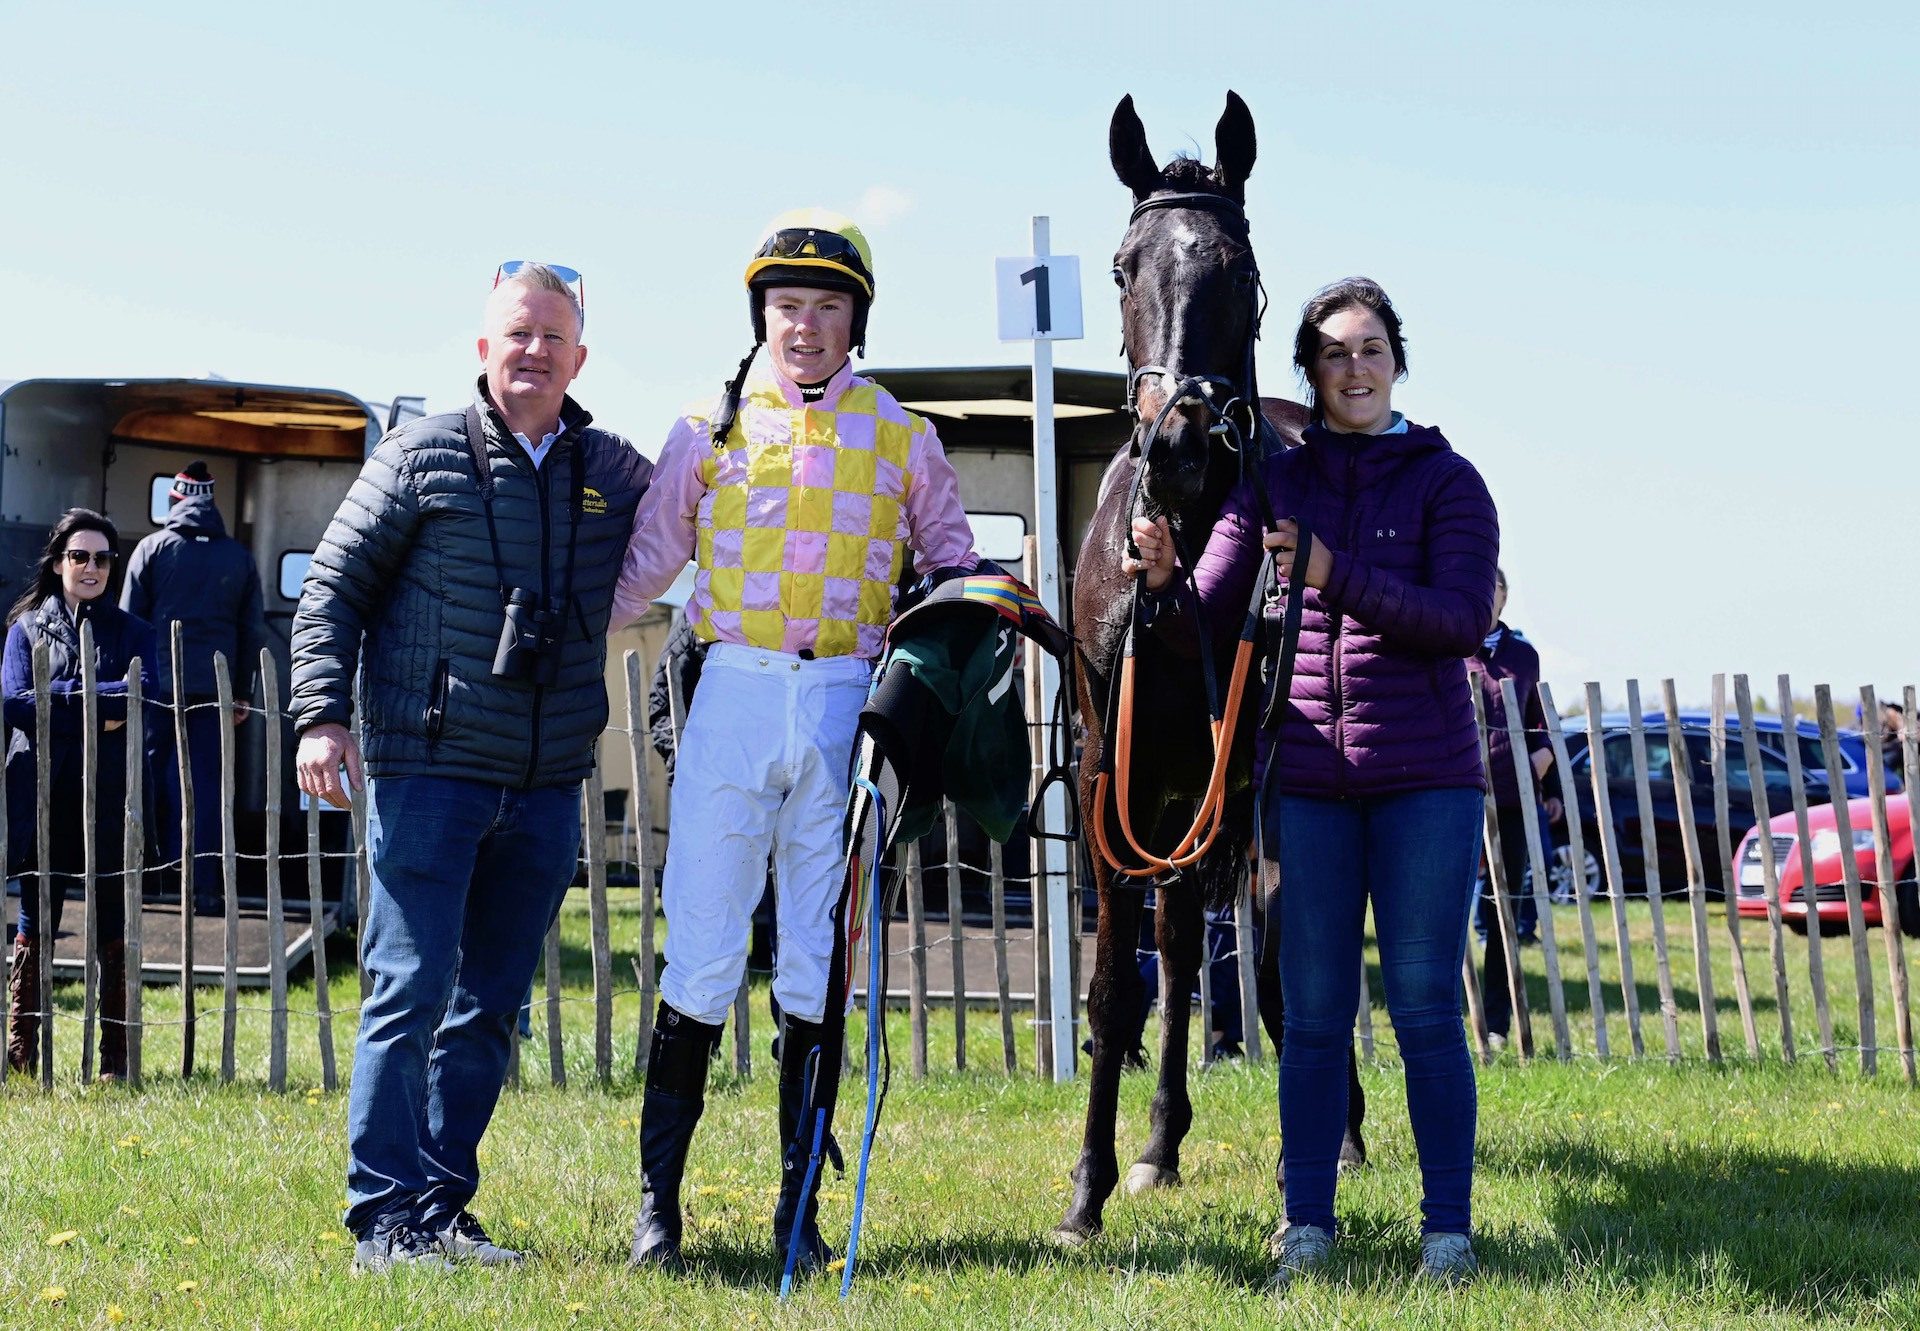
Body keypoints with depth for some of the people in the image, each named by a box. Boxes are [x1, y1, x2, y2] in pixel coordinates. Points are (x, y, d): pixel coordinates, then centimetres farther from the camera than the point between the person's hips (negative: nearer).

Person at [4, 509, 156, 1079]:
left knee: (113, 924, 1)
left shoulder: (132, 632, 11)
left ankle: (116, 1054, 5)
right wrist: (98, 711, -9)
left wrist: (62, 693, -10)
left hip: (109, 795, 0)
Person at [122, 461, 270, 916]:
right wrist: (242, 694, 14)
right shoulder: (239, 557, 9)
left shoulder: (154, 548, 3)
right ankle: (202, 884, -4)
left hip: (158, 682, -1)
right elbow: (253, 630, 9)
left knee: (154, 778, 8)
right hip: (212, 688, 1)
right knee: (205, 783, 1)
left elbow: (129, 619, 1)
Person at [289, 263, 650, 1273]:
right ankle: (384, 1219, 1)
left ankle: (441, 1209, 18)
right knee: (410, 991, -6)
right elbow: (335, 585, 2)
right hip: (429, 770, -4)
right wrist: (322, 714, -8)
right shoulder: (424, 456, 0)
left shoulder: (616, 473, 11)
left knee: (492, 1005, 9)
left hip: (548, 786, 4)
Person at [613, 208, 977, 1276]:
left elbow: (954, 568, 19)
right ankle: (658, 1199, 6)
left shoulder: (901, 438, 11)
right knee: (703, 958, -4)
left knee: (820, 966, 5)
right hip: (735, 700, -1)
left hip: (847, 707, 1)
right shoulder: (712, 429, 9)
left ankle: (800, 1209, 12)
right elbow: (645, 564, 11)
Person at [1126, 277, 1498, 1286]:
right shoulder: (1275, 483, 8)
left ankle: (1447, 1227, 9)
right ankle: (1305, 1223, 13)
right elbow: (1208, 625, 2)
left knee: (1425, 1007, 1)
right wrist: (1162, 582, -20)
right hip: (1306, 781, 2)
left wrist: (1338, 575, -22)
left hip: (1425, 780, -2)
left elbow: (1465, 620, -11)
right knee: (1313, 1012, 5)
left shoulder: (1446, 480, 2)